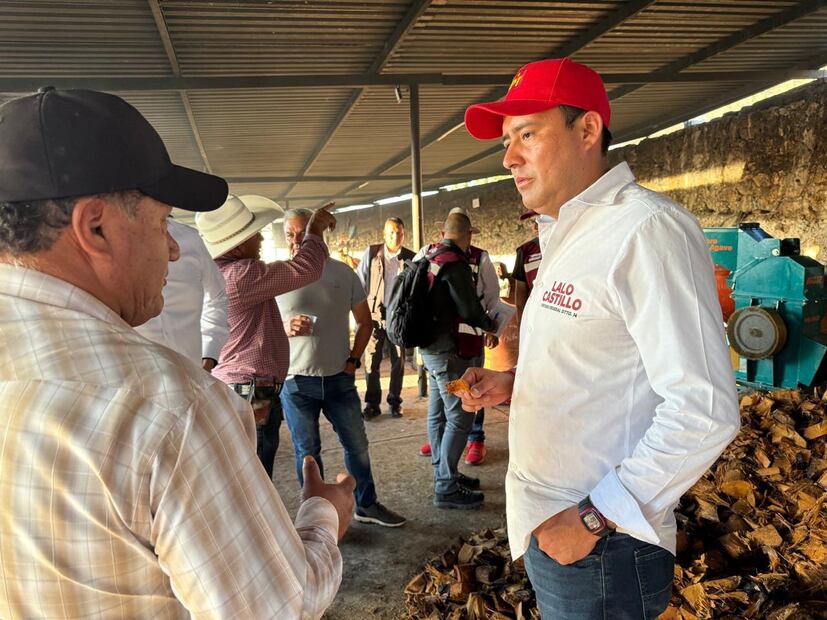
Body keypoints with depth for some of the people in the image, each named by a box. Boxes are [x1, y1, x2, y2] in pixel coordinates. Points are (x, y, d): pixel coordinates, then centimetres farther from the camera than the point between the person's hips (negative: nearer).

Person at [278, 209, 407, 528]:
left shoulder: (343, 272, 1)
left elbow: (364, 321, 10)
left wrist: (353, 360, 1)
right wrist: (285, 329, -20)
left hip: (339, 378, 2)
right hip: (296, 381, -2)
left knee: (357, 445, 13)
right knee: (307, 453, 10)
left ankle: (367, 505, 31)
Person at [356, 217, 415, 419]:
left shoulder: (411, 258, -2)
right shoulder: (371, 253, 0)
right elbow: (360, 282, 4)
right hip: (374, 316, 0)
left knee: (398, 362, 8)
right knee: (371, 361, 0)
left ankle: (394, 402, 21)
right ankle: (372, 404, 12)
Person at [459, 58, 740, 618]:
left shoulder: (646, 229, -18)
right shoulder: (572, 235, 13)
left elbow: (704, 410, -24)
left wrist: (594, 519, -20)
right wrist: (511, 384, 5)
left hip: (599, 549, -9)